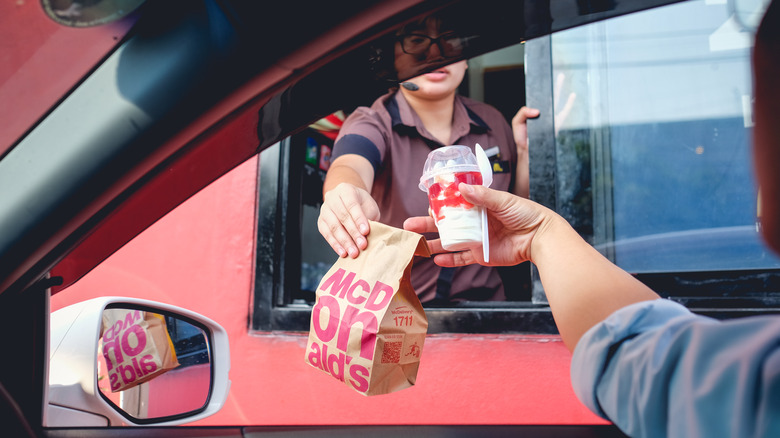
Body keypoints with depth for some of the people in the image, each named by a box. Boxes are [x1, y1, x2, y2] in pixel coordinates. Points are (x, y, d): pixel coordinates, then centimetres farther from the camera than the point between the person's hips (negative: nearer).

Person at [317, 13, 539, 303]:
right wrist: (343, 200, -52)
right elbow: (351, 166, -29)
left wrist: (525, 152, -3)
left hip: (482, 303, 2)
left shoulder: (492, 123, 7)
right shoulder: (371, 125, -5)